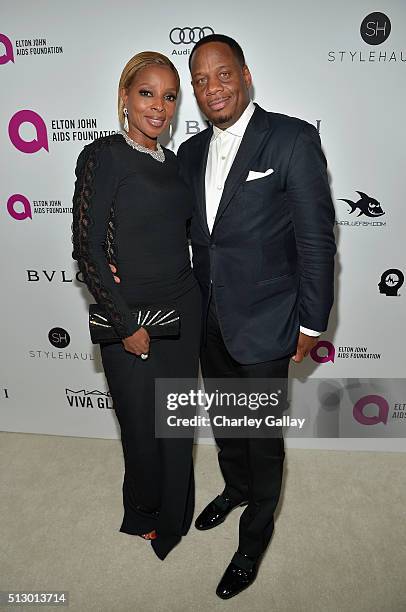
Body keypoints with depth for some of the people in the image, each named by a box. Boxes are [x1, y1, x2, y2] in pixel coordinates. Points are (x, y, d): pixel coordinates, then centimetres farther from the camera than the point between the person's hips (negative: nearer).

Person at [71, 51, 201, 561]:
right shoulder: (103, 156, -11)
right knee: (143, 423, 12)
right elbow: (87, 248, -15)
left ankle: (174, 513, 45)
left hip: (183, 310, 6)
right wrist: (126, 325, -15)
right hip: (132, 317, -6)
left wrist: (195, 300, 9)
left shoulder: (173, 162, 9)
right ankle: (144, 513, 43)